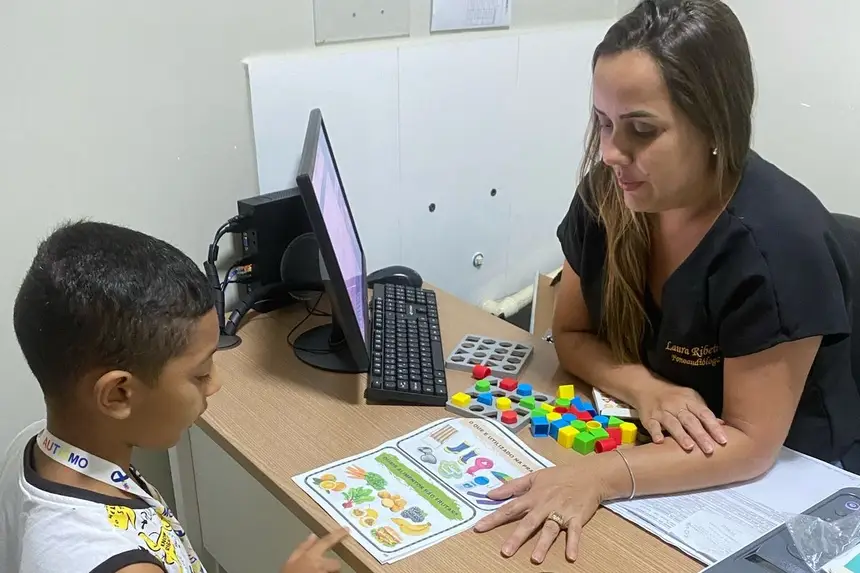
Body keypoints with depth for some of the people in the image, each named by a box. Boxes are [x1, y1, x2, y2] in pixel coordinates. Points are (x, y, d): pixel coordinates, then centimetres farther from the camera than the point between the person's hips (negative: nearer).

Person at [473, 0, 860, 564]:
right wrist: (646, 388, -20)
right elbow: (572, 334, 0)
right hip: (659, 455, 5)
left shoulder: (775, 243, -27)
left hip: (786, 486, -4)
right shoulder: (608, 195, -11)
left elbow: (749, 443, -22)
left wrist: (601, 476, -36)